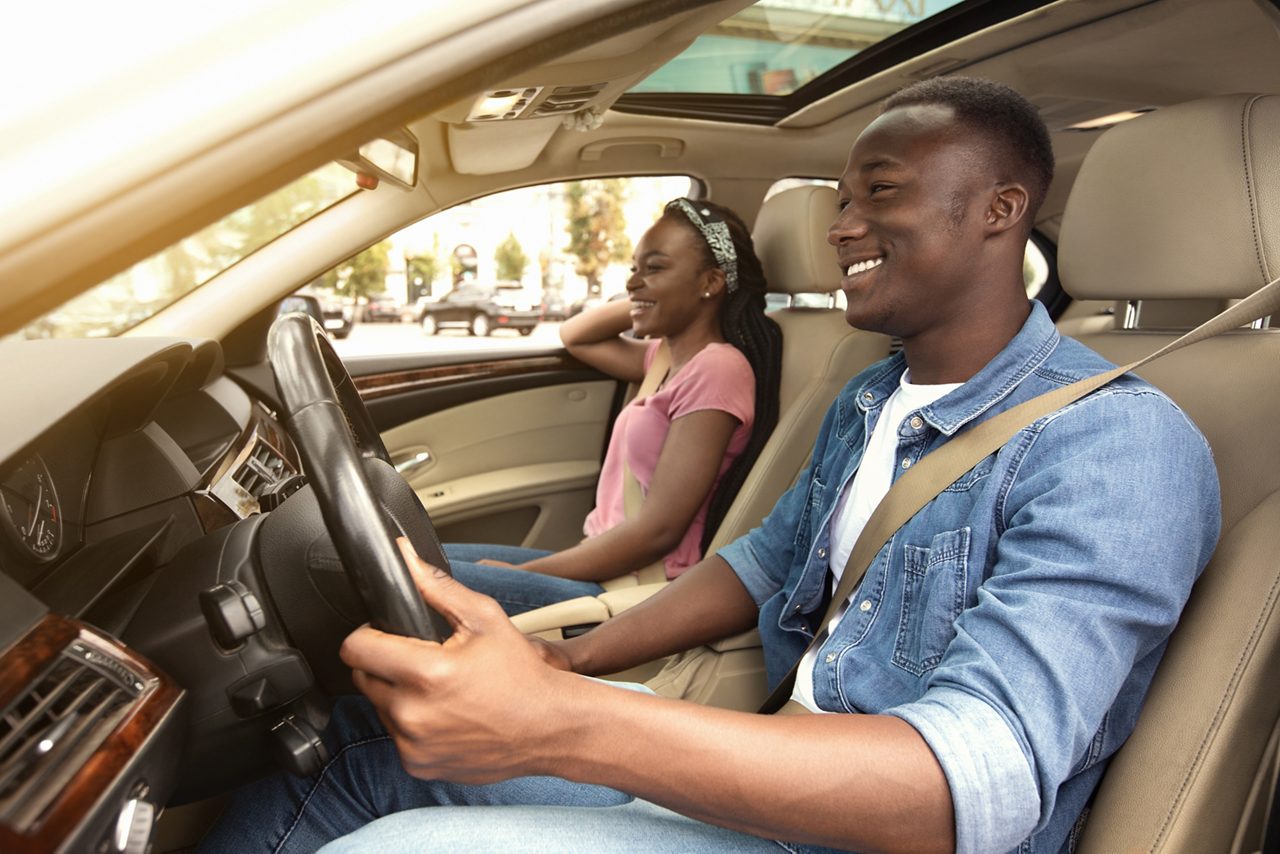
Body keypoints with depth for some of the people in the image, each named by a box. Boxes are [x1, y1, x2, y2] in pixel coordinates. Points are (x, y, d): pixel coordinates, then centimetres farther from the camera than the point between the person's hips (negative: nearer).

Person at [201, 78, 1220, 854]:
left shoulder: (1120, 444, -20)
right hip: (780, 766, 8)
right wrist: (570, 660, 3)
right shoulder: (868, 402, 10)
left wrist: (564, 723, -41)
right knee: (375, 728, -1)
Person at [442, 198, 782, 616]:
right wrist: (642, 300, 11)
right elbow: (575, 336, 27)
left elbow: (658, 529, -20)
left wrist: (522, 572, -14)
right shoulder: (669, 356, 12)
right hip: (606, 567, 9)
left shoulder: (717, 367, -16)